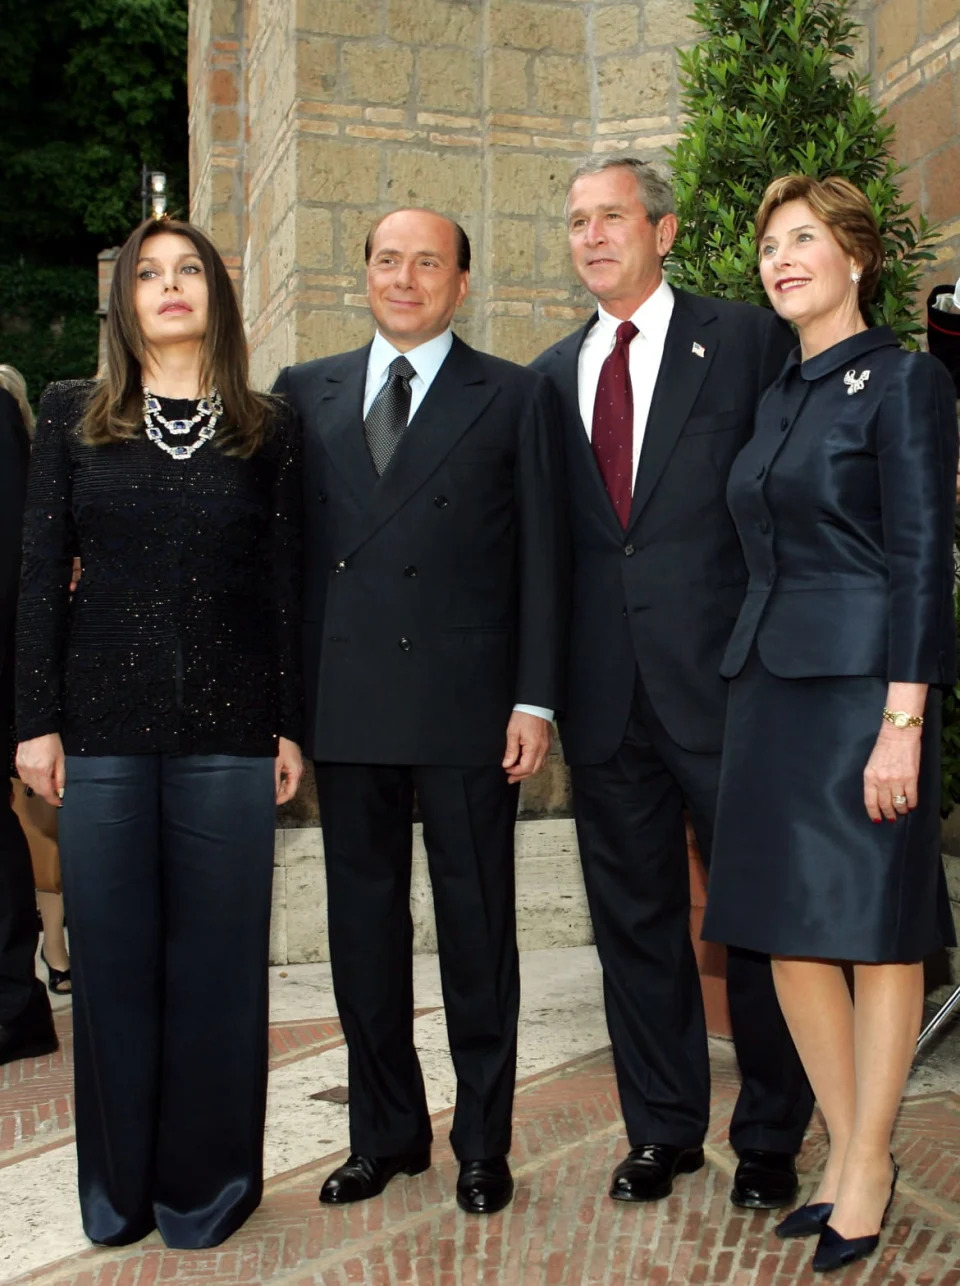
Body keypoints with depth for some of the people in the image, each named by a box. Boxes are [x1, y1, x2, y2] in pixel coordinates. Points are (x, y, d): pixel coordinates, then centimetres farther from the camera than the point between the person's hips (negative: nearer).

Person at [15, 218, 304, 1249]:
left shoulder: (268, 430, 6)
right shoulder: (72, 415, 7)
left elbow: (286, 583, 6)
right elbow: (41, 573, 4)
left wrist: (292, 727, 2)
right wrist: (38, 719, -1)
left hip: (228, 725, 0)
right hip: (105, 720, 1)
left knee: (217, 952, 5)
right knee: (112, 951, 7)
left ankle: (206, 1181, 22)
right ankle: (118, 1183, 23)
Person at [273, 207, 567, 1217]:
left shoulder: (513, 397, 4)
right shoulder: (304, 394, 12)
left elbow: (539, 556, 1)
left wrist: (534, 698, -6)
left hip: (465, 704, -3)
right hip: (345, 704, 3)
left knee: (476, 923, 6)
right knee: (363, 920, 11)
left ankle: (483, 1142, 21)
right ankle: (385, 1132, 26)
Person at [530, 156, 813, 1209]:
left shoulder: (747, 341, 1)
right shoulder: (552, 374, 13)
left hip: (725, 677, -4)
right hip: (606, 688, 4)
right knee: (633, 916, 12)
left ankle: (770, 1137, 23)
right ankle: (663, 1128, 27)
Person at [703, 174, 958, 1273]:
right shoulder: (778, 397, 16)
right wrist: (749, 681, 14)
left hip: (862, 685, -7)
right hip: (768, 681, 8)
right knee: (786, 931, 9)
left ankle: (868, 1168, 15)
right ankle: (845, 1152, 22)